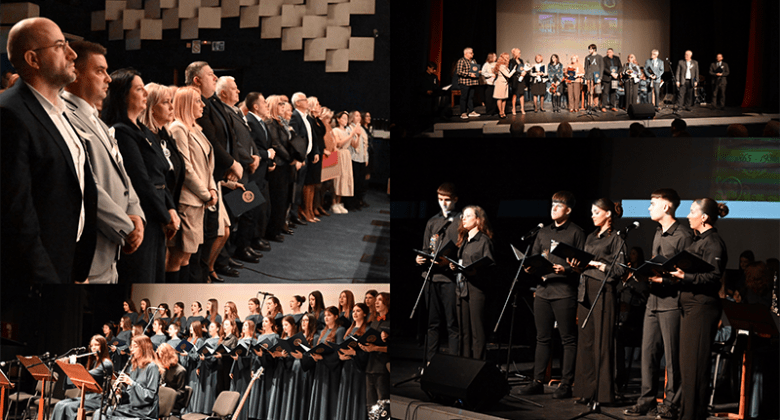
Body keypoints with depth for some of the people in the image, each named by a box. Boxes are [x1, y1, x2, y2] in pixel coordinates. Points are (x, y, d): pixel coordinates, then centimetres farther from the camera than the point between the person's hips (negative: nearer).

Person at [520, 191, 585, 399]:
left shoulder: (576, 232, -1)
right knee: (542, 338, 9)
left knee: (568, 339, -2)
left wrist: (566, 269, -21)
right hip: (543, 289, 6)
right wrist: (530, 267, 3)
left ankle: (566, 384, 1)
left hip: (565, 292, -6)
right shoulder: (544, 232, 19)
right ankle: (537, 381, 13)